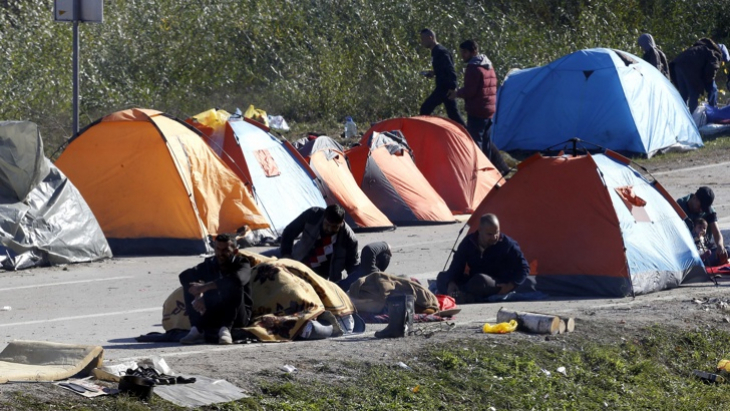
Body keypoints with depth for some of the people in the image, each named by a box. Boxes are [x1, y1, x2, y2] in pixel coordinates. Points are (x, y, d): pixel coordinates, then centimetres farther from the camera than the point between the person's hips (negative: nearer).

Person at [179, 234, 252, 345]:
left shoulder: (242, 264, -5)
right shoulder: (210, 264, 7)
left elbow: (237, 279, -31)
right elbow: (185, 276, -9)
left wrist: (204, 287, -33)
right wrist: (198, 295, -28)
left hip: (237, 317, -4)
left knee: (234, 286, -29)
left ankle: (225, 329, -39)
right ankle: (197, 330, -25)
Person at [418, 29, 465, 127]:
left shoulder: (440, 52, -16)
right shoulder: (435, 51, 14)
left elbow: (450, 70, -22)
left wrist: (452, 88, -26)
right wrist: (434, 73, 11)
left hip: (444, 88, -10)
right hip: (442, 87, 10)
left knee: (425, 109, -8)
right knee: (453, 114, 12)